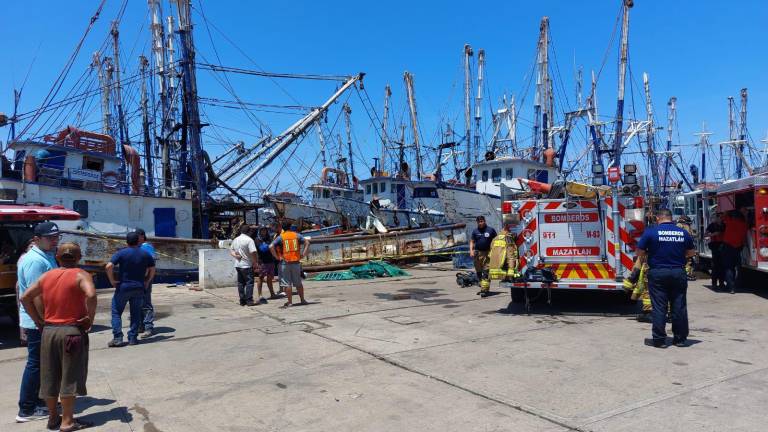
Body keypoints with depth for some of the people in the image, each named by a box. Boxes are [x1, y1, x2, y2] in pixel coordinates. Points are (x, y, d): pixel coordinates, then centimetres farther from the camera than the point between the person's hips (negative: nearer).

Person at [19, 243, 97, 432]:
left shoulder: (46, 276, 7)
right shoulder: (81, 275, -10)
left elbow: (25, 297, 9)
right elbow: (91, 295, -28)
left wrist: (38, 320, 12)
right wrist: (90, 318, -15)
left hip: (49, 331, 5)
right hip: (72, 331, -5)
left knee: (50, 377, 15)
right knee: (69, 377, 3)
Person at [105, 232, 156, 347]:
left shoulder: (121, 253, -6)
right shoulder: (145, 254, 4)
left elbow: (109, 267, -17)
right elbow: (152, 269, 9)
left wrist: (112, 281, -7)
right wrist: (147, 282, 15)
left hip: (123, 287, -3)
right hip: (139, 288, 3)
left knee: (116, 312, 7)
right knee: (136, 314, 10)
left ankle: (117, 338, 0)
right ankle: (133, 338, 10)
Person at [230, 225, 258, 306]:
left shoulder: (235, 239, 12)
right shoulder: (249, 240, -12)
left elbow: (231, 250, 18)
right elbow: (253, 253, -19)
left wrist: (235, 255, 2)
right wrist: (256, 261, -8)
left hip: (238, 265, 7)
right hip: (247, 265, -7)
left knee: (240, 283, 11)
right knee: (249, 282, -1)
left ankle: (242, 301, 14)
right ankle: (249, 300, -2)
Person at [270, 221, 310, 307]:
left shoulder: (280, 237, -2)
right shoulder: (297, 235, 5)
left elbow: (271, 246, -13)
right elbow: (307, 242, -3)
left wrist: (276, 257, -6)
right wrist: (303, 254, -2)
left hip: (285, 262, -3)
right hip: (296, 262, 3)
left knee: (287, 283, 4)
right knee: (298, 282, 14)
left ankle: (290, 302, 6)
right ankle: (302, 300, 21)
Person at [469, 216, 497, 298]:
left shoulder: (490, 230, 3)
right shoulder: (475, 231, 9)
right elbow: (472, 242, 12)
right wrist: (471, 251, -3)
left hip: (487, 253, -4)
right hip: (477, 253, 4)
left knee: (486, 272, -11)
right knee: (479, 272, 11)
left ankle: (485, 289, -14)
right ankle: (482, 287, 23)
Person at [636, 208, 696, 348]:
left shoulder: (651, 232, -7)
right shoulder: (683, 233, 3)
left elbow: (640, 252, -5)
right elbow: (691, 252, 14)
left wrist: (643, 259, 16)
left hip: (657, 273, -3)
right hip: (678, 273, 3)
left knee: (659, 307, 2)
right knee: (679, 307, 10)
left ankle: (659, 339, 5)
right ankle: (680, 338, 18)